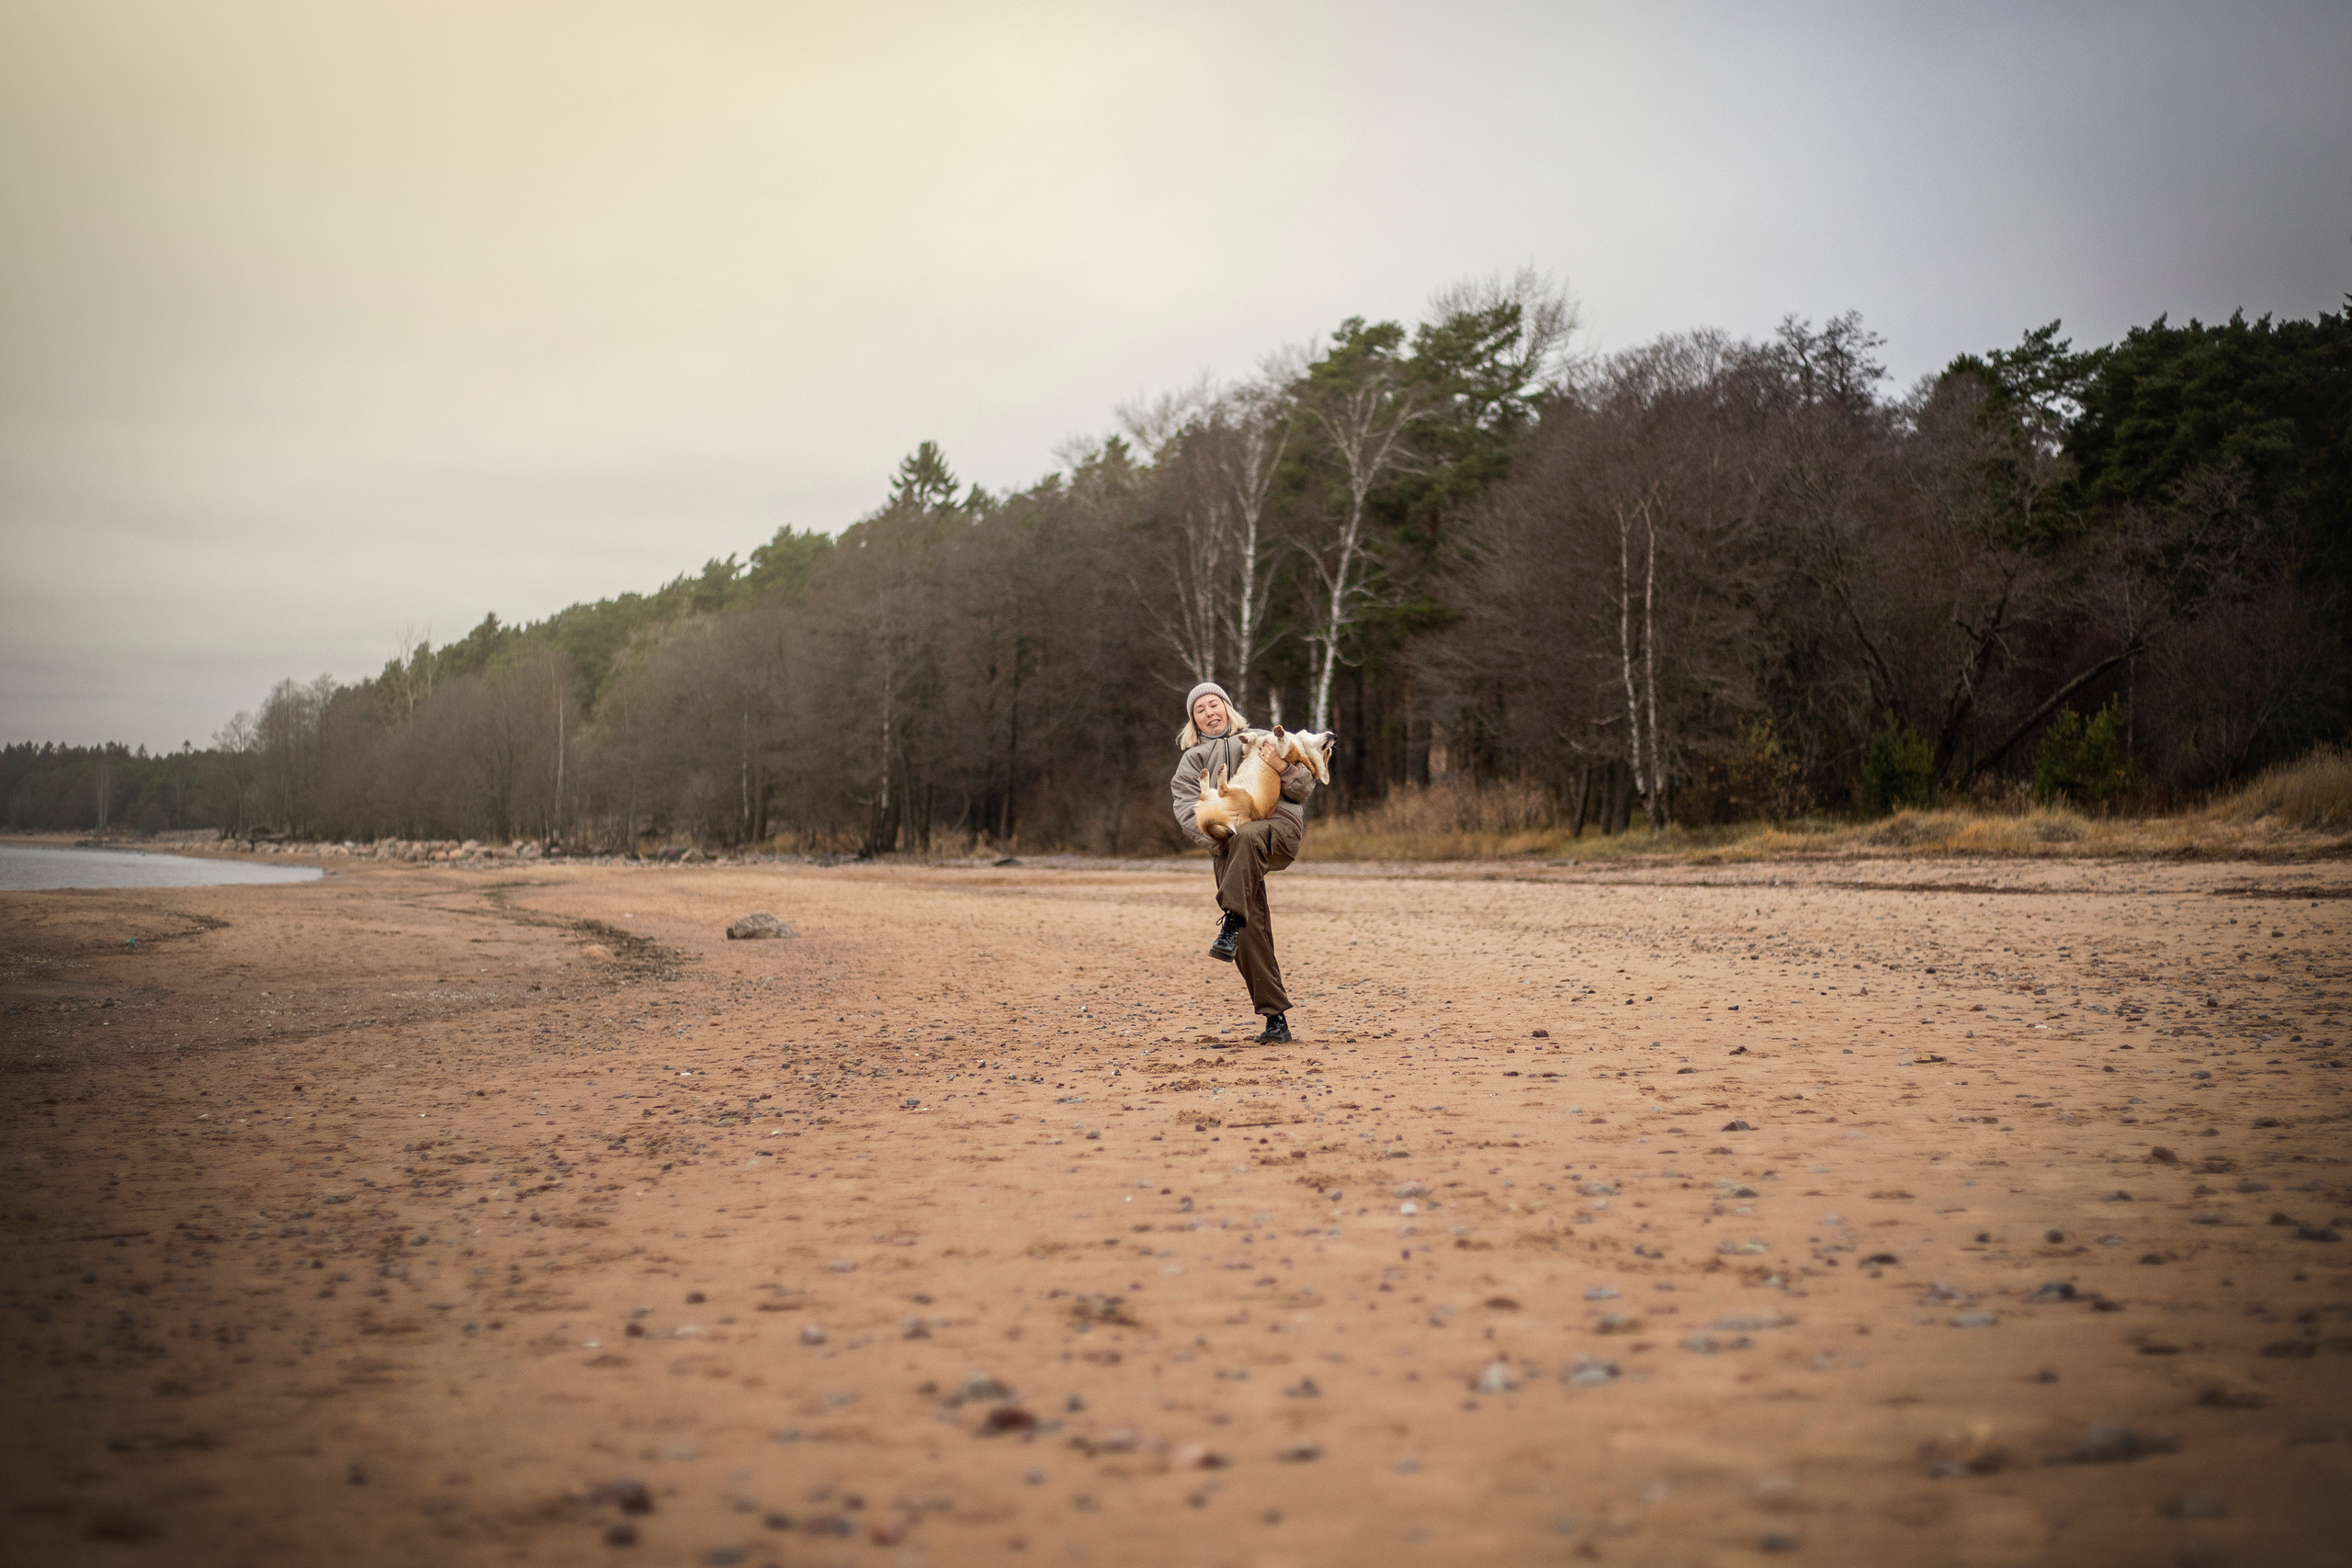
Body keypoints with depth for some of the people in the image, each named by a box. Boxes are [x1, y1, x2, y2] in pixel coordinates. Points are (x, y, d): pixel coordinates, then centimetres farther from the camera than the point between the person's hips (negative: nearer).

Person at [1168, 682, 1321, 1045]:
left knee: (1248, 837, -40)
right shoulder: (1192, 760, 24)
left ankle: (1230, 925, -48)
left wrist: (1282, 767, -4)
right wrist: (1217, 838, -14)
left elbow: (1304, 789, 17)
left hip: (1278, 827, -2)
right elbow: (1187, 810, 5)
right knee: (1253, 933, -10)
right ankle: (1276, 1021, -6)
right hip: (1229, 847, 2)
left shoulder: (1261, 741, 23)